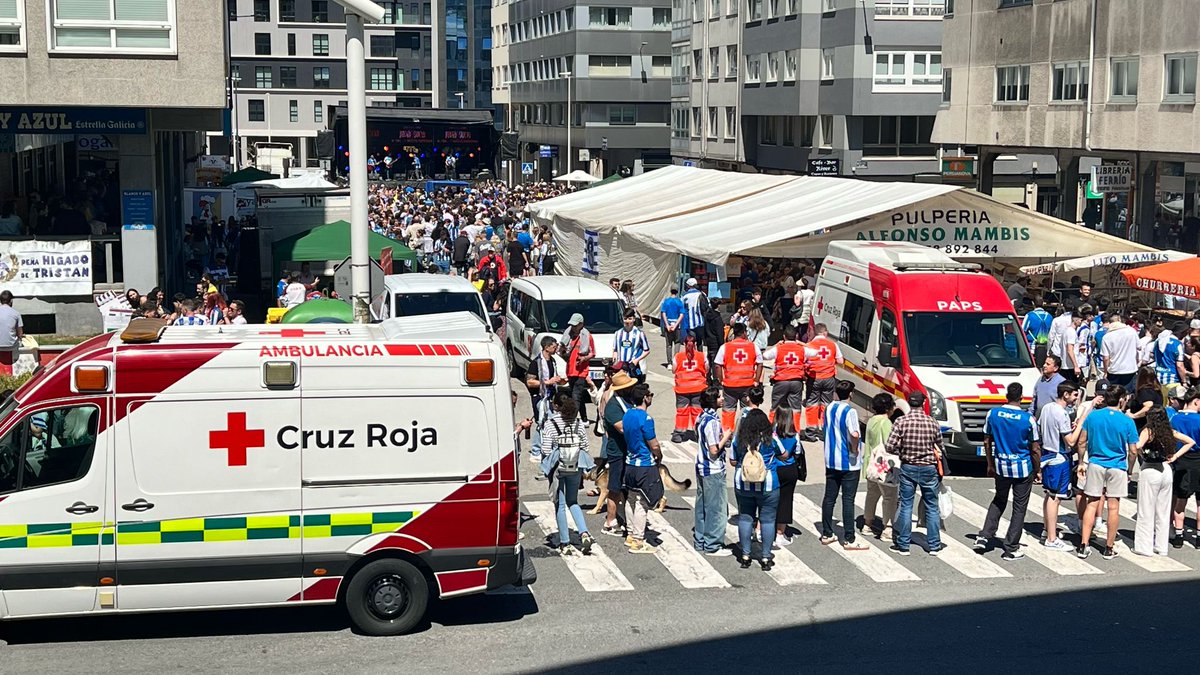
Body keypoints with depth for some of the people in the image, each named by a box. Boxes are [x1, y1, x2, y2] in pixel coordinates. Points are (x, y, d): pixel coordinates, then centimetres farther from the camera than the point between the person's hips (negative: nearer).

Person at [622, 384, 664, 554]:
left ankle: (631, 535, 26)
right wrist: (659, 457, 5)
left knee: (631, 499, 16)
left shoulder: (627, 415, 5)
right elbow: (654, 446, -17)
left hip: (630, 462, 9)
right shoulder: (646, 419, -20)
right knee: (642, 503, -4)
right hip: (645, 465, -9)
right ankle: (638, 542, -2)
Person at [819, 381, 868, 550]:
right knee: (848, 500, -2)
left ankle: (826, 534, 20)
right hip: (849, 463, -6)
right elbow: (854, 434, -31)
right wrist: (855, 449, -15)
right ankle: (849, 540, 1)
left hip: (831, 460, 6)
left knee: (829, 497, 13)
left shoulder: (830, 408, 4)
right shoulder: (849, 411, -17)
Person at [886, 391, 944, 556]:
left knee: (905, 506, 8)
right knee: (932, 507, 10)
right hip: (929, 468, 0)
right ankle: (934, 546, 15)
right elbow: (939, 447, 4)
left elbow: (891, 447, -12)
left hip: (908, 468, 0)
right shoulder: (932, 423, -6)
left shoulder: (900, 422, -9)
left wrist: (903, 453, 7)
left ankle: (903, 545, 11)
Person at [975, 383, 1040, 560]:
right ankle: (1011, 549, 9)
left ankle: (984, 536, 13)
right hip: (1023, 468, -3)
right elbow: (1035, 449, -8)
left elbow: (987, 442, 4)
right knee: (1019, 508, 7)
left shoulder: (993, 414, -5)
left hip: (1001, 466, 3)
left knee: (999, 501, 24)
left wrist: (990, 465, 16)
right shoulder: (1028, 419, -14)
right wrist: (1037, 470, 6)